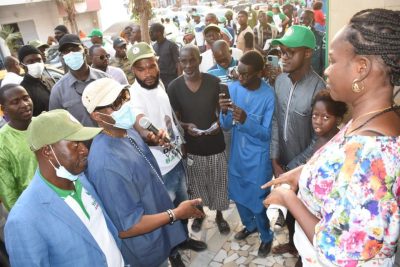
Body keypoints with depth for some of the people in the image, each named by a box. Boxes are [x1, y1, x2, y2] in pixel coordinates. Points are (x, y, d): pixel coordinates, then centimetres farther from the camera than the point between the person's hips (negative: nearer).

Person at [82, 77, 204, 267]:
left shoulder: (128, 132, -8)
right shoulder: (107, 164, -36)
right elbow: (126, 227, -31)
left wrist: (152, 142, -4)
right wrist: (176, 214, -25)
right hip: (145, 251, -7)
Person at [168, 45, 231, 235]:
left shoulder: (214, 82, -10)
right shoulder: (174, 87, -9)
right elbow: (174, 119, -1)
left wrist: (219, 123, -19)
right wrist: (186, 126, -22)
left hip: (215, 144, 0)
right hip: (191, 146, 0)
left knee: (218, 183, 17)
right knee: (196, 184, 20)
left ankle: (219, 215, 43)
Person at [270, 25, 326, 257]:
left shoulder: (318, 89, -23)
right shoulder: (280, 80, -5)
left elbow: (319, 140, -18)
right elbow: (275, 121, -2)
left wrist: (292, 168, -13)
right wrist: (275, 159, -6)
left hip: (304, 167, -5)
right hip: (282, 161, 5)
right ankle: (293, 242, 50)